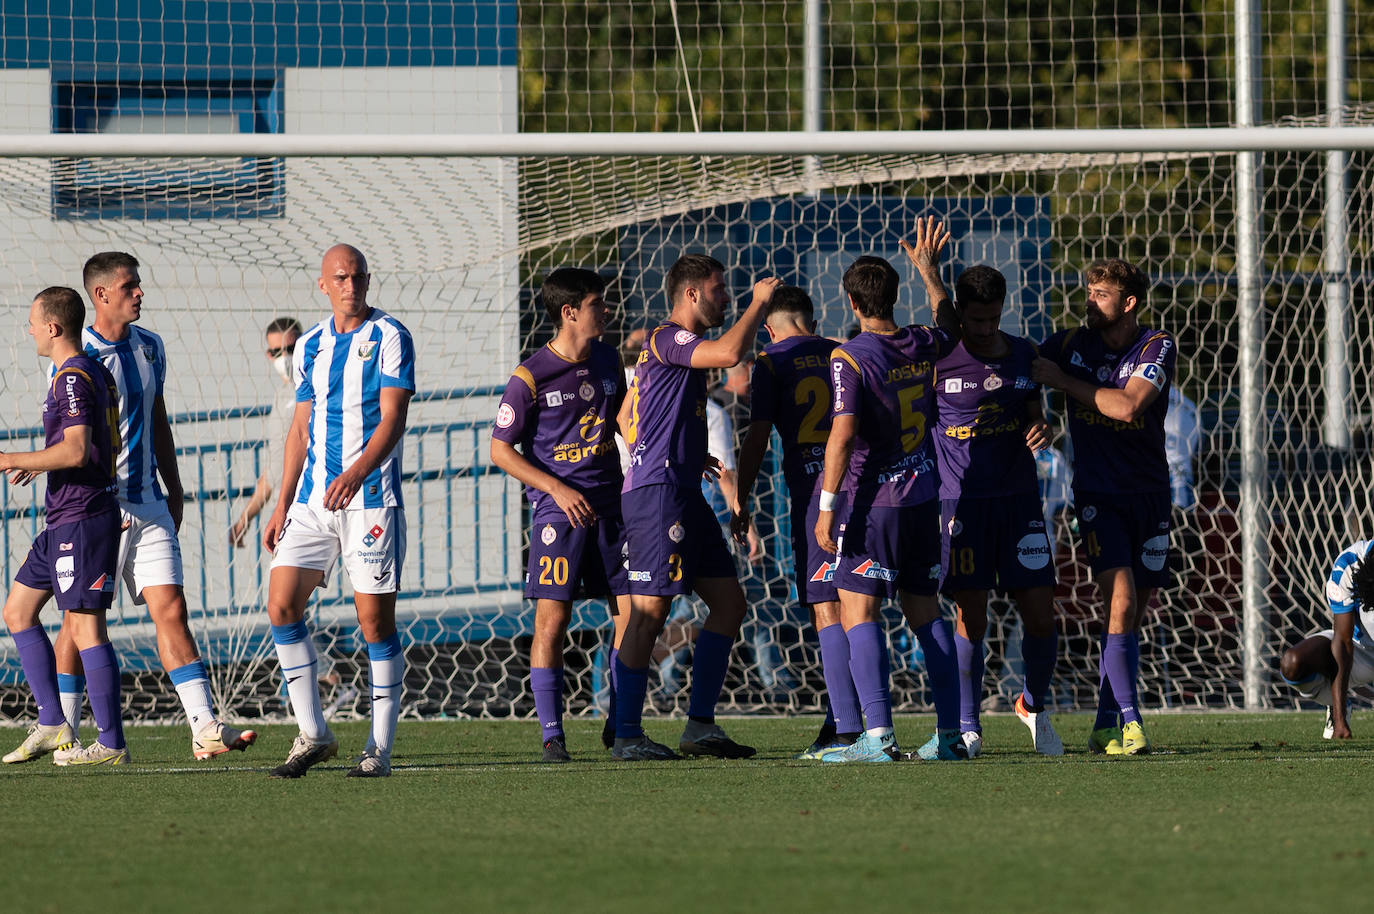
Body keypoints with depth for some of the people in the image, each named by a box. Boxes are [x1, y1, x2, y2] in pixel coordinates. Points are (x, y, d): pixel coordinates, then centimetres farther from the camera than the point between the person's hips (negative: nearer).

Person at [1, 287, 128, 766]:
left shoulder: (72, 379, -16)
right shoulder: (96, 373, 15)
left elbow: (76, 452, -26)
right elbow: (102, 444, 24)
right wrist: (39, 463, 27)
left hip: (81, 519, -11)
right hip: (64, 523, 11)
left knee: (84, 624, -10)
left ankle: (111, 743, -9)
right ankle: (52, 724, 13)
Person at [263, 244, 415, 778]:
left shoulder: (390, 338, -4)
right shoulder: (309, 347, 14)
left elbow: (392, 419, -13)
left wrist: (357, 472, -29)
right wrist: (282, 506, 15)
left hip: (371, 498, -6)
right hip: (313, 500, 6)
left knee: (375, 619, -5)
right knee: (281, 605, -4)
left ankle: (380, 749, 1)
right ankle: (312, 735, 4)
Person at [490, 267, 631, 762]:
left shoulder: (608, 360, 9)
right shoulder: (530, 378, -9)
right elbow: (501, 449, -6)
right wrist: (558, 489, -14)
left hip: (609, 506, 6)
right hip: (557, 511, -6)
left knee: (632, 610, 1)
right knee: (553, 618, -10)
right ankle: (552, 734, -4)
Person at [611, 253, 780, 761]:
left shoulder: (672, 347, 21)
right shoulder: (666, 339, -10)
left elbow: (625, 418, 30)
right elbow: (729, 353, -27)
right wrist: (758, 302, -12)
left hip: (682, 494, 11)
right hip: (659, 493, -11)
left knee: (729, 601, 9)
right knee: (649, 613, -11)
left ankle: (700, 725, 11)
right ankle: (627, 736, -9)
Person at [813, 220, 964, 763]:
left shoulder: (851, 358, -13)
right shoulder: (920, 346, 5)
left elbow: (843, 433, -21)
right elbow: (949, 328, 31)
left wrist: (828, 507, -18)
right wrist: (928, 270, 40)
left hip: (872, 501, -6)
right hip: (922, 497, 6)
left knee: (858, 614, -6)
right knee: (925, 612, 13)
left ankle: (878, 735, -17)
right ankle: (949, 734, 11)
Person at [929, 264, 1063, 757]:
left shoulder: (1022, 355, 9)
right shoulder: (938, 358, -4)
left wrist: (1041, 430, -3)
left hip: (1019, 497, 4)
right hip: (961, 500, -4)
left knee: (1040, 613, 0)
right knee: (970, 616, -7)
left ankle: (1034, 707, 25)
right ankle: (967, 728, 4)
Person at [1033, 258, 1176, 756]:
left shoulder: (1158, 347, -6)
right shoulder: (1070, 345, 1)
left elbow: (1127, 405, -21)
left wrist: (1062, 380, -16)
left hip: (1149, 493, 1)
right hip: (1097, 494, -1)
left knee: (1132, 617, 5)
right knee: (1120, 601, -17)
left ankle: (1105, 726, 14)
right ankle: (1129, 721, -20)